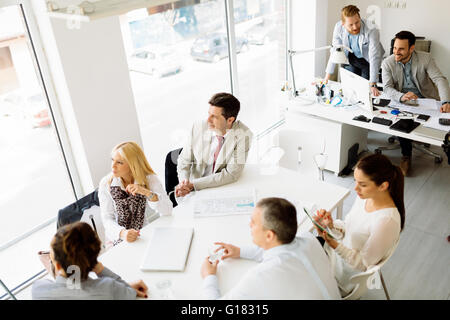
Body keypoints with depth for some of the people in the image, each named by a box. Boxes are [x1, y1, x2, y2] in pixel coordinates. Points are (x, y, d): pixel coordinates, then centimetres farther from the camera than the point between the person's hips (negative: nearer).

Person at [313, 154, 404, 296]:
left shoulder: (386, 221, -35)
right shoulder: (365, 197, -12)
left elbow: (364, 263, -24)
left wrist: (334, 244, -36)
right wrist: (331, 225, -17)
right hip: (339, 252, 7)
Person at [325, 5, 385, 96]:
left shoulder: (371, 30, -35)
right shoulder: (338, 27, -25)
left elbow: (374, 58, -36)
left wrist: (372, 85, -43)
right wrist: (326, 78, -18)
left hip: (368, 60, -3)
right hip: (351, 58, 3)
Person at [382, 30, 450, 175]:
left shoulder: (425, 58, -7)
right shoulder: (388, 63, -5)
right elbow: (387, 88, -14)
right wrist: (401, 96, -38)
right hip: (401, 102, -1)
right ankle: (406, 156, -11)